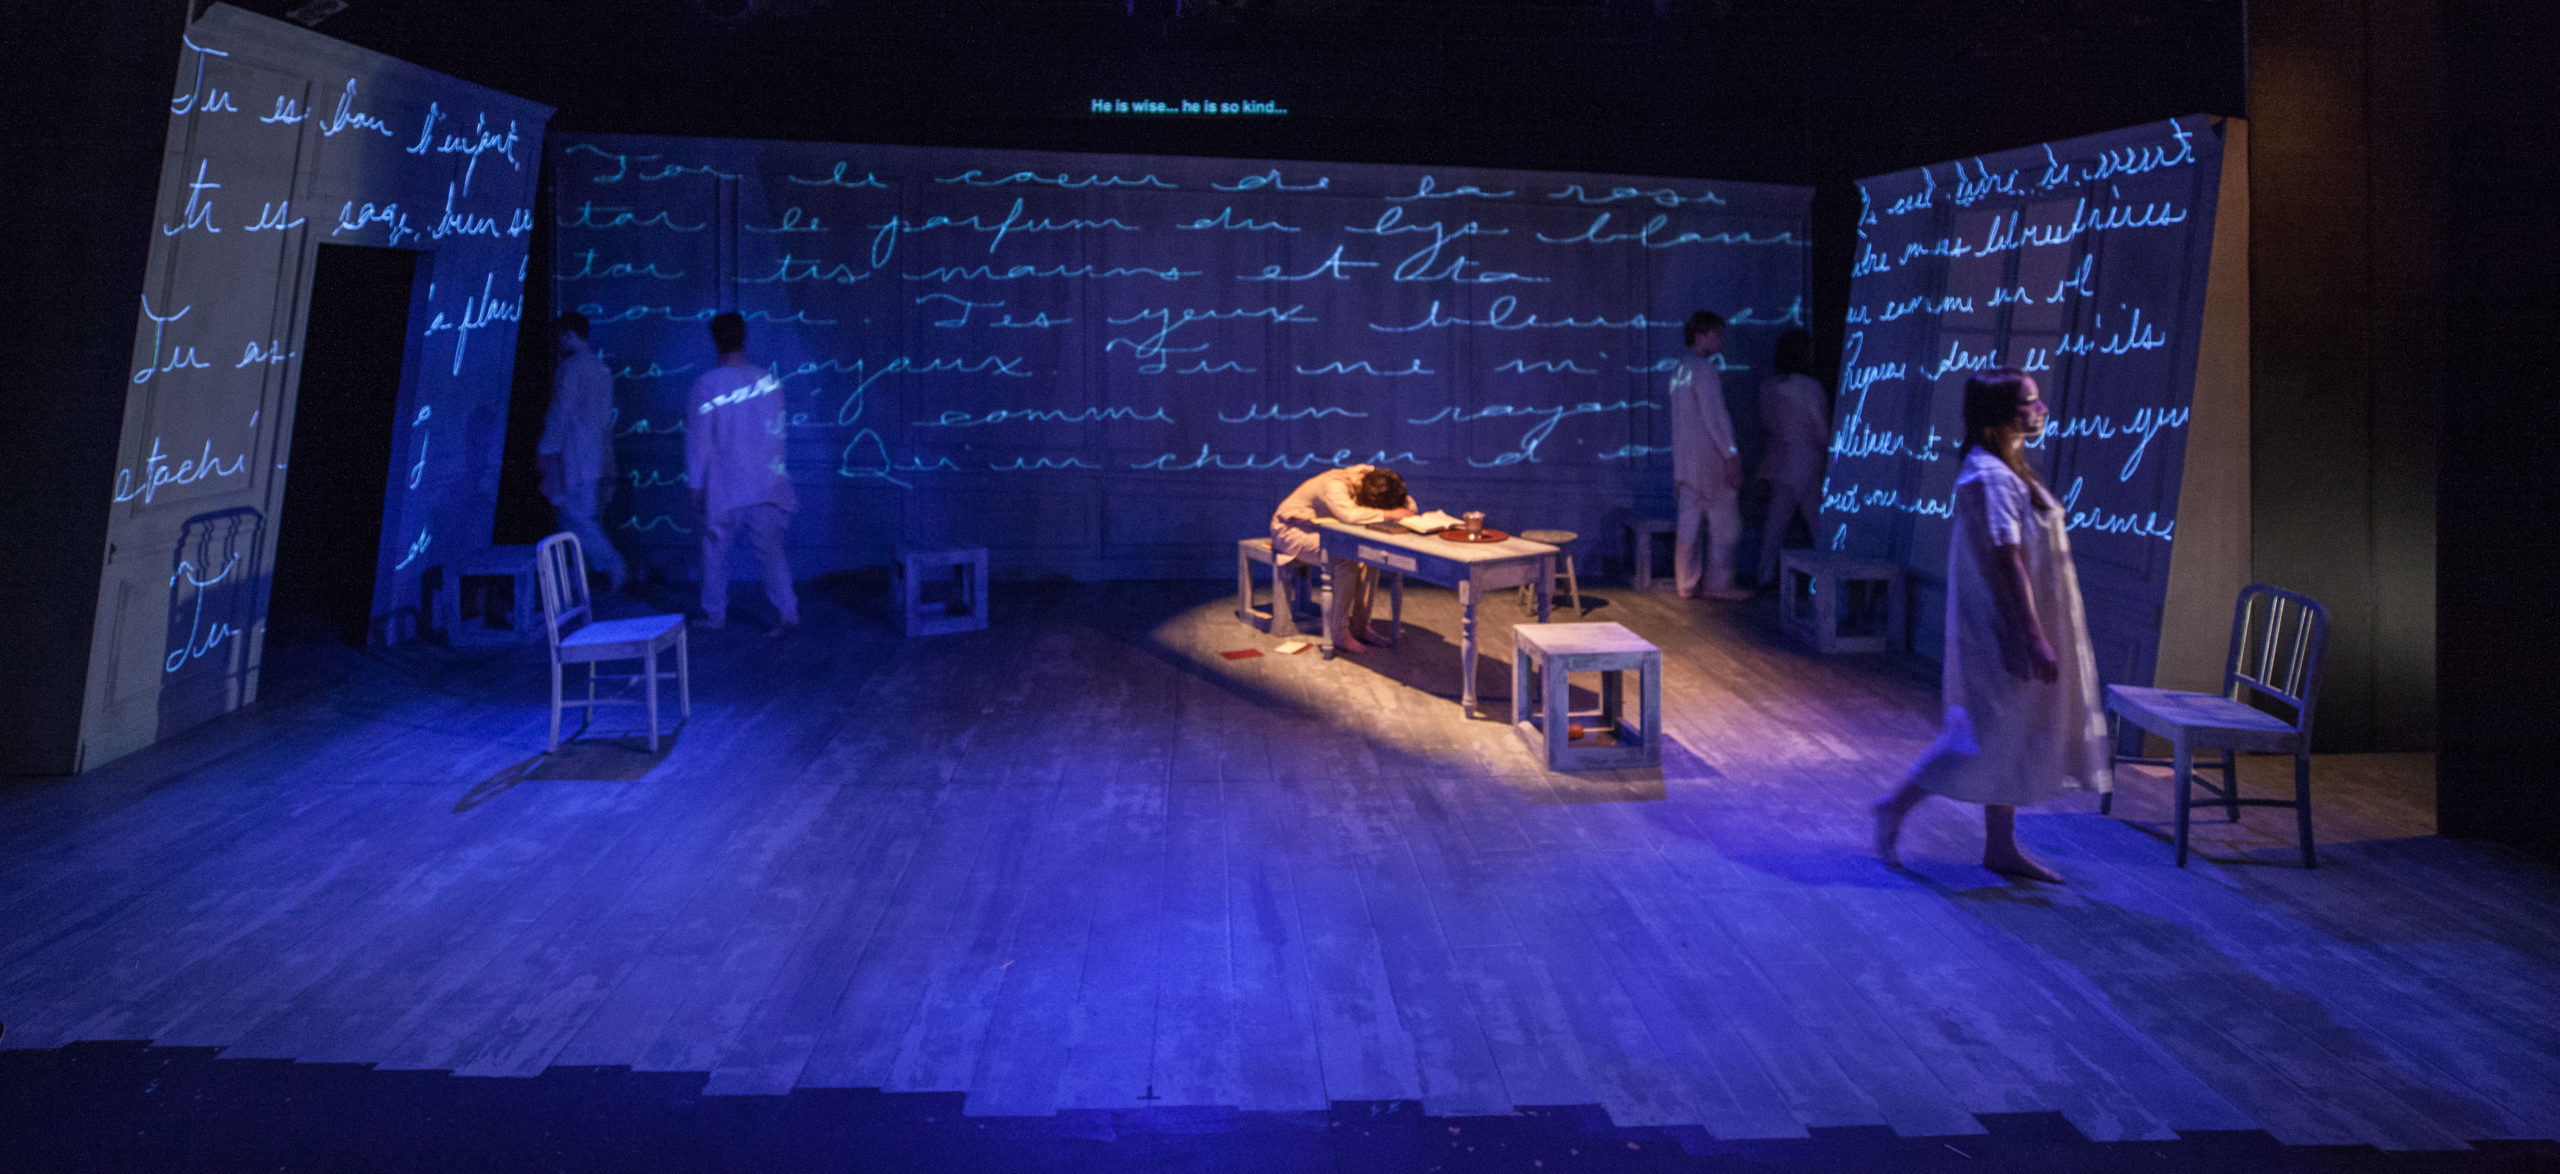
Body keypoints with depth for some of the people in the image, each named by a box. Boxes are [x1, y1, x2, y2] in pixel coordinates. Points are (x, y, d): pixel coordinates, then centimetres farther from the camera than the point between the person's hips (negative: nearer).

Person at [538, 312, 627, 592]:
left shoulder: (571, 366, -11)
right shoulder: (601, 367, 17)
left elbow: (560, 411, -14)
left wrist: (546, 449, -9)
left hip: (573, 456, -9)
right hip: (596, 455, 9)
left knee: (574, 516, -8)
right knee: (582, 516, 11)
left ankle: (613, 567, -15)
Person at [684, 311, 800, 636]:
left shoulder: (707, 385, -10)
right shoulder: (768, 380, -1)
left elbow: (697, 440, -6)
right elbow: (777, 430, 7)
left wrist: (695, 485, 1)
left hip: (724, 489, -2)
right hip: (766, 487, 2)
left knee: (716, 549, 14)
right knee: (771, 550, 1)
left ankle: (715, 613, 23)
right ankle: (788, 610, -12)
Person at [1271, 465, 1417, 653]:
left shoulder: (1371, 478, -12)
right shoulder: (1335, 485, -34)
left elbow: (1410, 505, -5)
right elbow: (1350, 514, -52)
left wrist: (1403, 510, -27)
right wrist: (1390, 514, -45)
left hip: (1325, 529, 7)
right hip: (1292, 529, -7)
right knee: (1345, 558, -31)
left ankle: (1360, 626, -10)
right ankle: (1339, 635, -25)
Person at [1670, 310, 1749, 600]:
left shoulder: (1680, 370, 15)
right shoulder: (1704, 370, -13)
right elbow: (1715, 417, -18)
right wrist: (1731, 455, -16)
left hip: (1685, 459, 9)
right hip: (1710, 458, -8)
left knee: (1689, 522, 8)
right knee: (1725, 524, -1)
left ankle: (1687, 584, 11)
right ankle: (1718, 584, 0)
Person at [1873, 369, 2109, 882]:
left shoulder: (2008, 470, 13)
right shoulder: (1990, 479, -20)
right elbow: (2008, 563, -24)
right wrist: (2037, 638, -24)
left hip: (2009, 632, 10)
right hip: (2001, 632, -10)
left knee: (2010, 741, 13)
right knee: (1989, 736, -3)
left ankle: (2002, 847, 21)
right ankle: (1896, 807, 9)